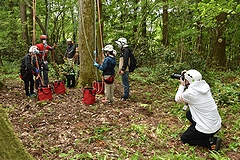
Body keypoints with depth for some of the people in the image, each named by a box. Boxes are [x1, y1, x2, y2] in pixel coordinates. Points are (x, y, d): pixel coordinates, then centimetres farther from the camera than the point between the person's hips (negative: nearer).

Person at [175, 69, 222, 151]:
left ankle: (211, 142, 0)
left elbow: (177, 99, -2)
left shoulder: (190, 93, -23)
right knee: (189, 113, 25)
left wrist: (182, 85, 8)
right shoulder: (205, 86, -2)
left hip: (208, 130, -8)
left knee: (184, 138, 15)